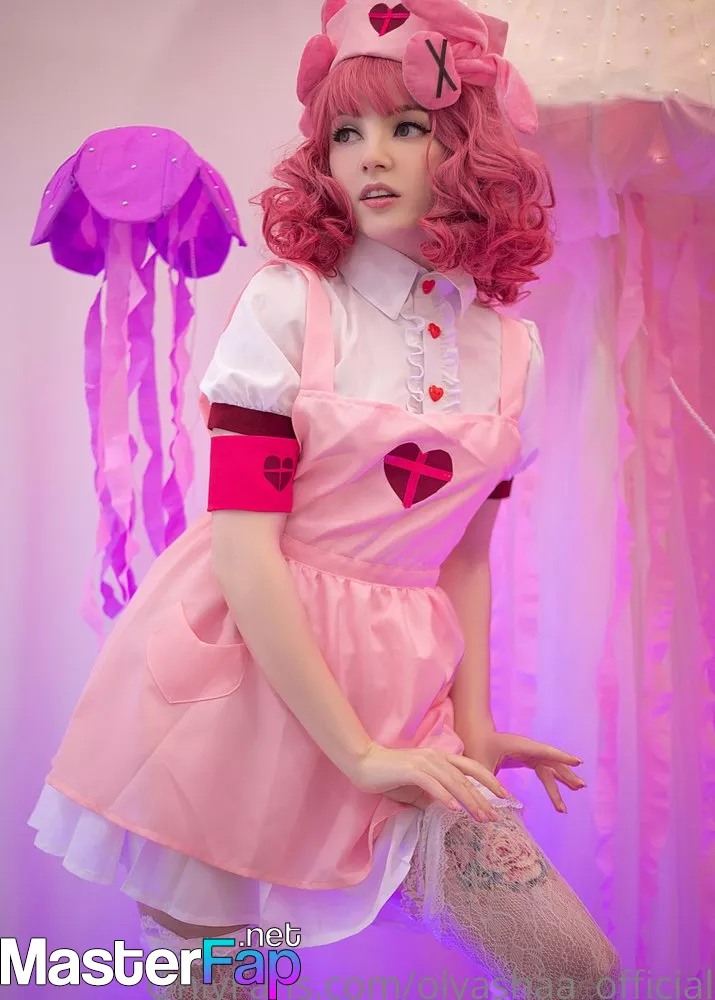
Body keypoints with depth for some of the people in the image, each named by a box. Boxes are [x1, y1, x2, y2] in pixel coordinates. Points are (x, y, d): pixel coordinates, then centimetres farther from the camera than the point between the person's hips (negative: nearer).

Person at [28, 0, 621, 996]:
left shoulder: (512, 350, 4)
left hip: (396, 691, 4)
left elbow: (465, 556, 11)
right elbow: (245, 550, -15)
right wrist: (358, 751, -16)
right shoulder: (286, 305, -9)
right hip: (242, 676, -3)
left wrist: (472, 728, 3)